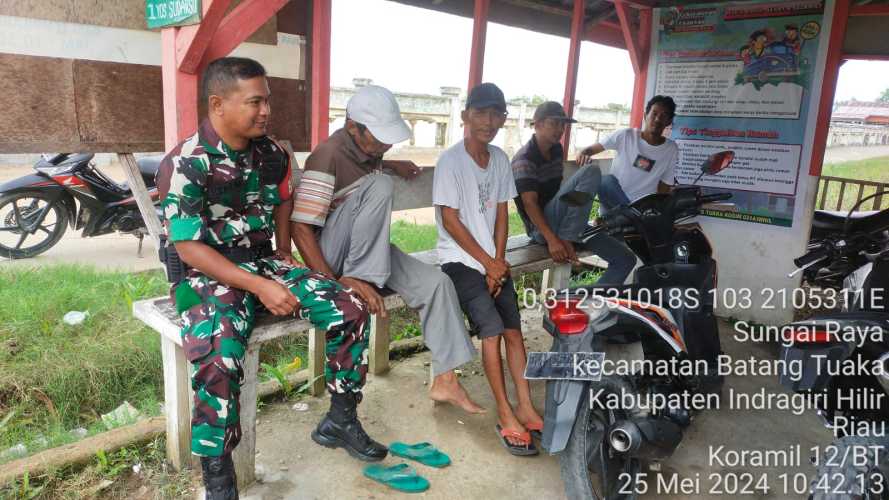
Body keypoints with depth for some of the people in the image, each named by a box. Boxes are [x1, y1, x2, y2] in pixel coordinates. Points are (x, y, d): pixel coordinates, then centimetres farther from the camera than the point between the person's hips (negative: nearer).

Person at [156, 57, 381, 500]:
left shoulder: (272, 154, 3)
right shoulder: (185, 164, -16)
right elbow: (189, 248, -19)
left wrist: (284, 257, 10)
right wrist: (261, 287, -25)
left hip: (265, 263, 6)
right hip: (208, 275, -6)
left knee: (350, 309, -10)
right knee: (219, 356, -35)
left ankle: (341, 418, 8)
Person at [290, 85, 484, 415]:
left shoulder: (368, 146, 2)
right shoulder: (328, 157, -21)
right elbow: (301, 230, -26)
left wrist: (393, 165, 19)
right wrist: (335, 282, -33)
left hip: (365, 249, 7)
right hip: (330, 255, -7)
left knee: (437, 283, -10)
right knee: (379, 185, -28)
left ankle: (445, 381, -2)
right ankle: (360, 280, -22)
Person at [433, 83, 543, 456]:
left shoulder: (500, 160, 7)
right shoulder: (451, 160, -12)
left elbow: (501, 215, 8)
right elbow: (450, 220, -14)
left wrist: (499, 261, -4)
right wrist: (488, 263, -11)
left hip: (493, 260, 6)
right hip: (460, 260, -6)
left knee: (514, 328, 0)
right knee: (492, 328, -16)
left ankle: (525, 407, 10)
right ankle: (505, 415, -5)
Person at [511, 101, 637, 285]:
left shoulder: (556, 150, 14)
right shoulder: (524, 159, -13)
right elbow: (530, 203, -22)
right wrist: (552, 240, -32)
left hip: (559, 222, 8)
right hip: (541, 228, -8)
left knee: (625, 259, -1)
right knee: (591, 172, -24)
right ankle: (566, 239, -25)